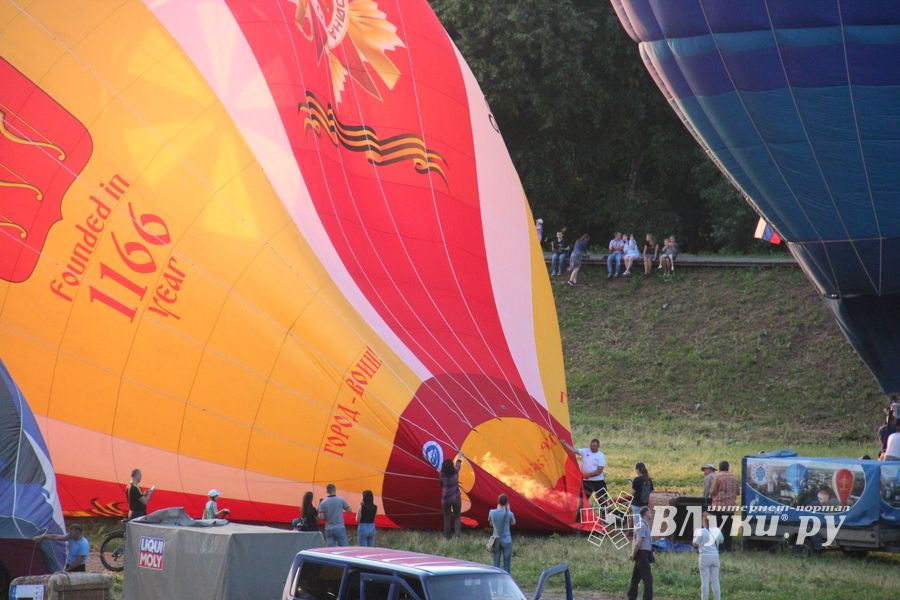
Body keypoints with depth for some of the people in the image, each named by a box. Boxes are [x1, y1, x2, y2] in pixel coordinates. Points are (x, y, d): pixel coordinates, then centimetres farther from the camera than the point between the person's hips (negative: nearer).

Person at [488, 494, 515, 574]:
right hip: (506, 540, -2)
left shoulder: (492, 512, -6)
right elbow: (513, 522, 8)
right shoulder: (509, 514, -12)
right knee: (506, 565, 3)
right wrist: (508, 510, 12)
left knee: (496, 564, 6)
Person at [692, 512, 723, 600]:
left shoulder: (701, 531, -10)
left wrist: (695, 534, 12)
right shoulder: (717, 531, 3)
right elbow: (721, 541, 20)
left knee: (705, 581, 0)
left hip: (705, 556, -4)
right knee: (715, 580, 8)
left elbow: (695, 544, -2)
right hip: (715, 556, 4)